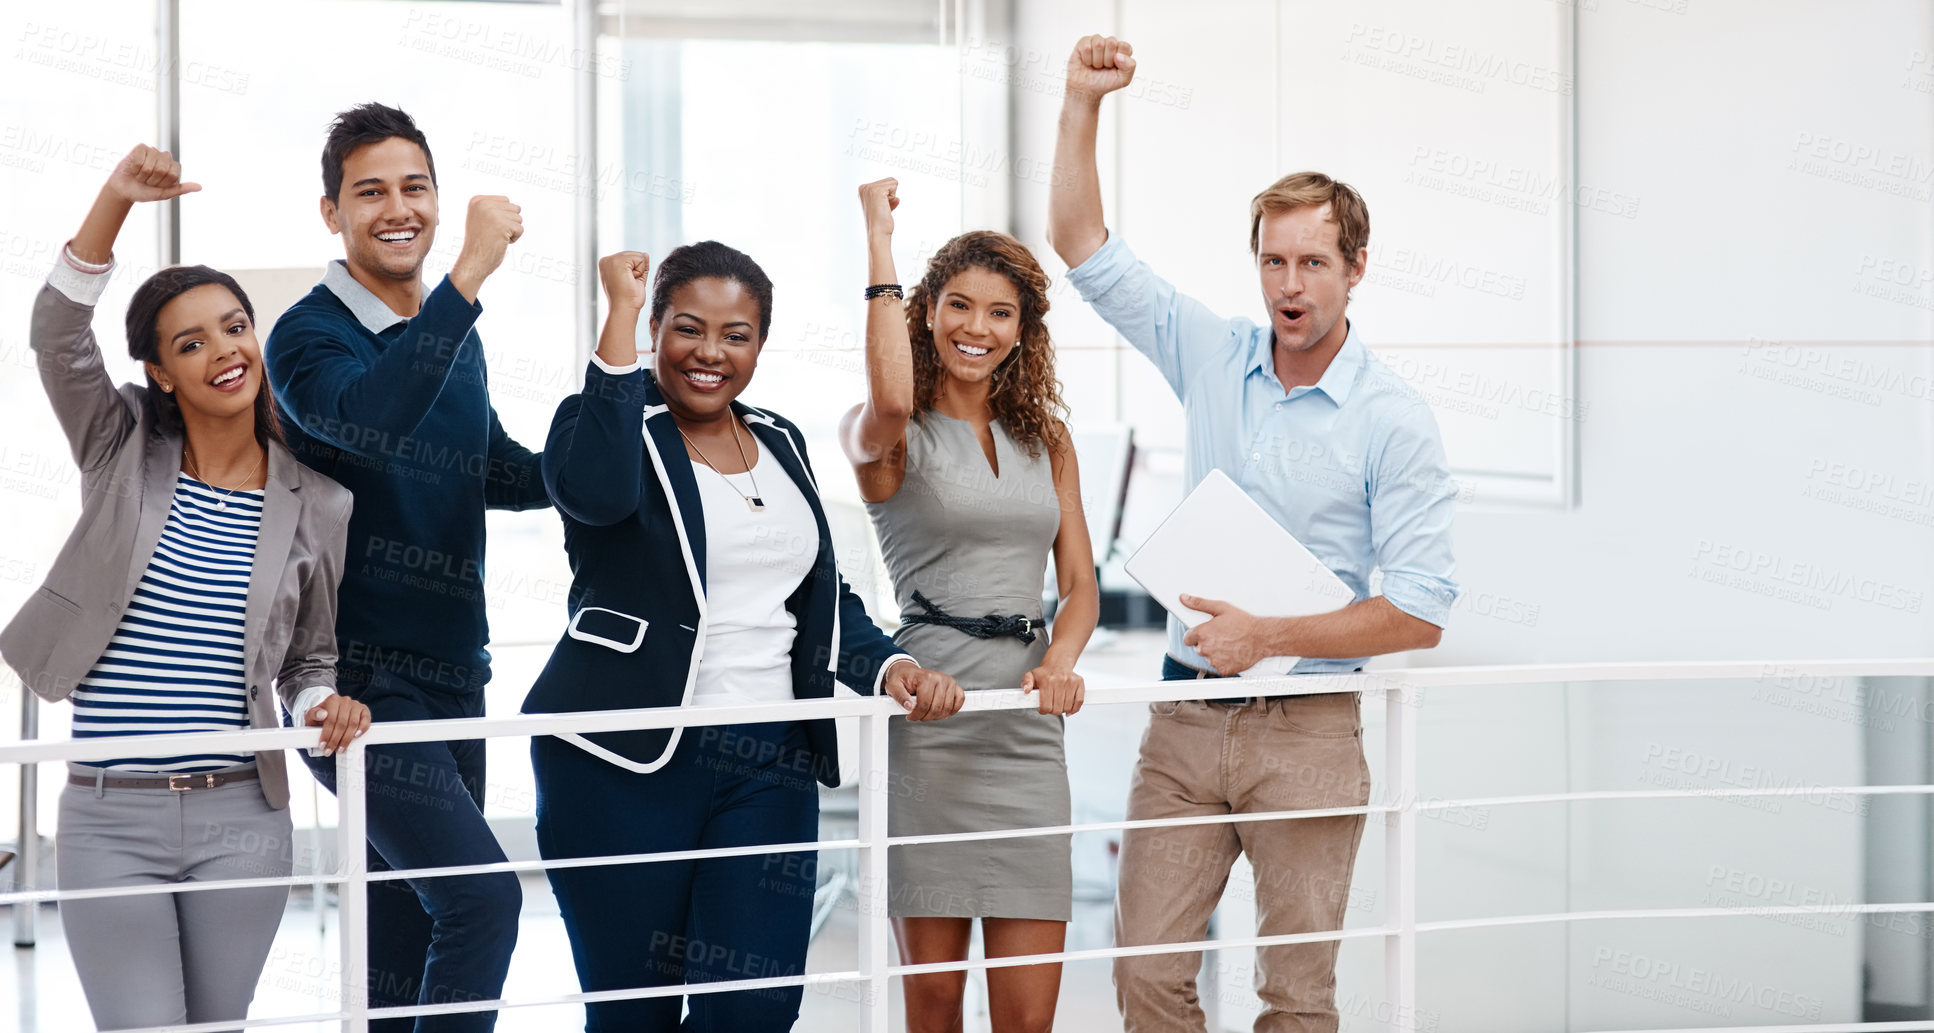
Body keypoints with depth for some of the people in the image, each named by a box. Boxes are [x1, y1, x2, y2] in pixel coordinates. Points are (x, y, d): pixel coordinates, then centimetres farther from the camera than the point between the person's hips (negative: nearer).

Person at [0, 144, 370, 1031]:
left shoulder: (317, 506, 6)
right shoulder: (124, 452, 3)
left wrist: (325, 710, -8)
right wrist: (114, 202, -26)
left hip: (241, 819, 2)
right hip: (110, 819, -1)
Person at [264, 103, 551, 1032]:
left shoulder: (456, 339, 13)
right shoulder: (308, 335, -10)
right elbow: (371, 422, -32)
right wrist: (471, 274, -32)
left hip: (452, 676, 8)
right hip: (359, 678, -8)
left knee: (411, 936, 11)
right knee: (483, 896, -21)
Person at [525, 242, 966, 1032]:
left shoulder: (780, 445, 16)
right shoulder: (609, 423, -3)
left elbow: (824, 592, 20)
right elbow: (597, 491, -27)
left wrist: (889, 667, -1)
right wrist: (620, 315, -22)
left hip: (770, 763, 5)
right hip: (628, 760, -5)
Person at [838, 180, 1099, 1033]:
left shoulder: (1045, 439, 16)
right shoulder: (890, 437, 0)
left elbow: (1081, 584, 14)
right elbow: (888, 404, -25)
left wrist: (1060, 660, -9)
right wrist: (879, 240, -17)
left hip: (1027, 723, 4)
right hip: (927, 715, -4)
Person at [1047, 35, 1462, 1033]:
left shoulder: (1392, 419, -6)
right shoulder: (1212, 356, 7)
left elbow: (1418, 611, -10)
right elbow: (1084, 247, 9)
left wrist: (1268, 635, -15)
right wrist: (1081, 104, -1)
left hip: (1307, 732, -3)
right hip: (1185, 722, 4)